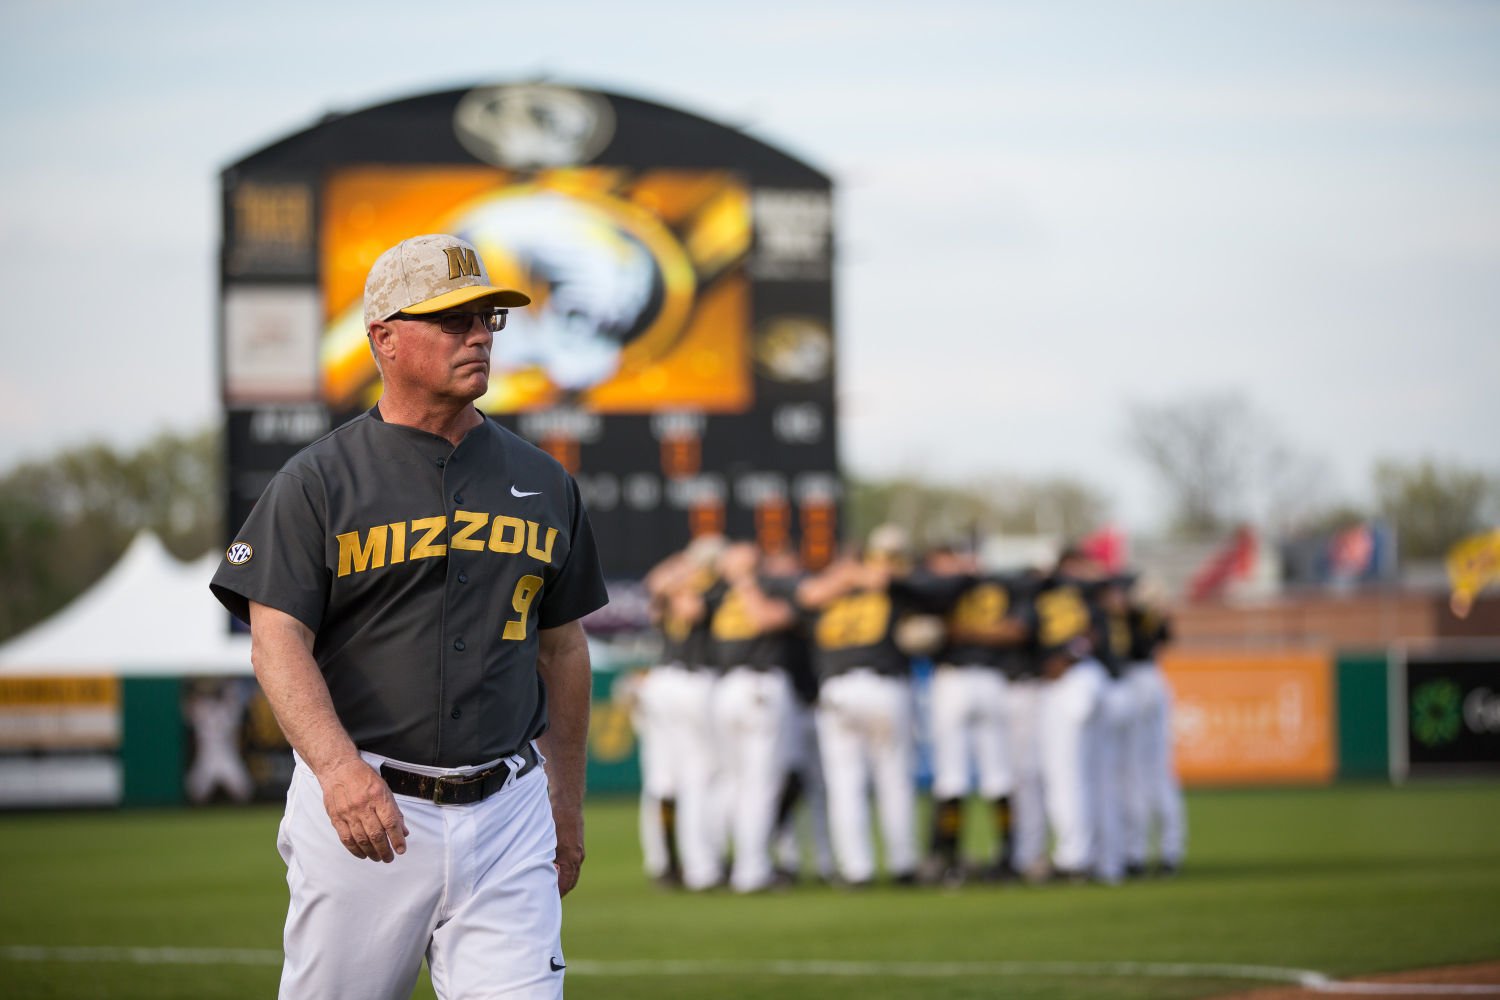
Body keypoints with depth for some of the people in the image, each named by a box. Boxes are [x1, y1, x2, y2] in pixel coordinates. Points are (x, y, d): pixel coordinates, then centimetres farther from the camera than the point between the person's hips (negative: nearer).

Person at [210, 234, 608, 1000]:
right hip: (361, 812, -3)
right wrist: (339, 766, -28)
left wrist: (567, 797, 22)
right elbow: (278, 641, -11)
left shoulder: (541, 482, 12)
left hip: (505, 816, 3)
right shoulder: (318, 481, -1)